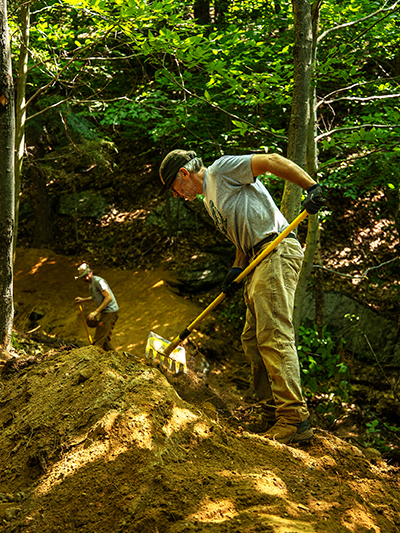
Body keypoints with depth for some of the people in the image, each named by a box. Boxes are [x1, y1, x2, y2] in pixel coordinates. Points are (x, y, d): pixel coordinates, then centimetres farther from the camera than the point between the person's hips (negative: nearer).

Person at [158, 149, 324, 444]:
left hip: (277, 252, -11)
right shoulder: (209, 199, 28)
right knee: (253, 340, 9)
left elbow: (272, 161, -11)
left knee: (274, 336, -17)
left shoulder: (222, 169, 0)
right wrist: (237, 269, 9)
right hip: (260, 259, 11)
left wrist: (312, 187, -20)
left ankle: (295, 419, -19)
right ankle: (274, 414, 12)